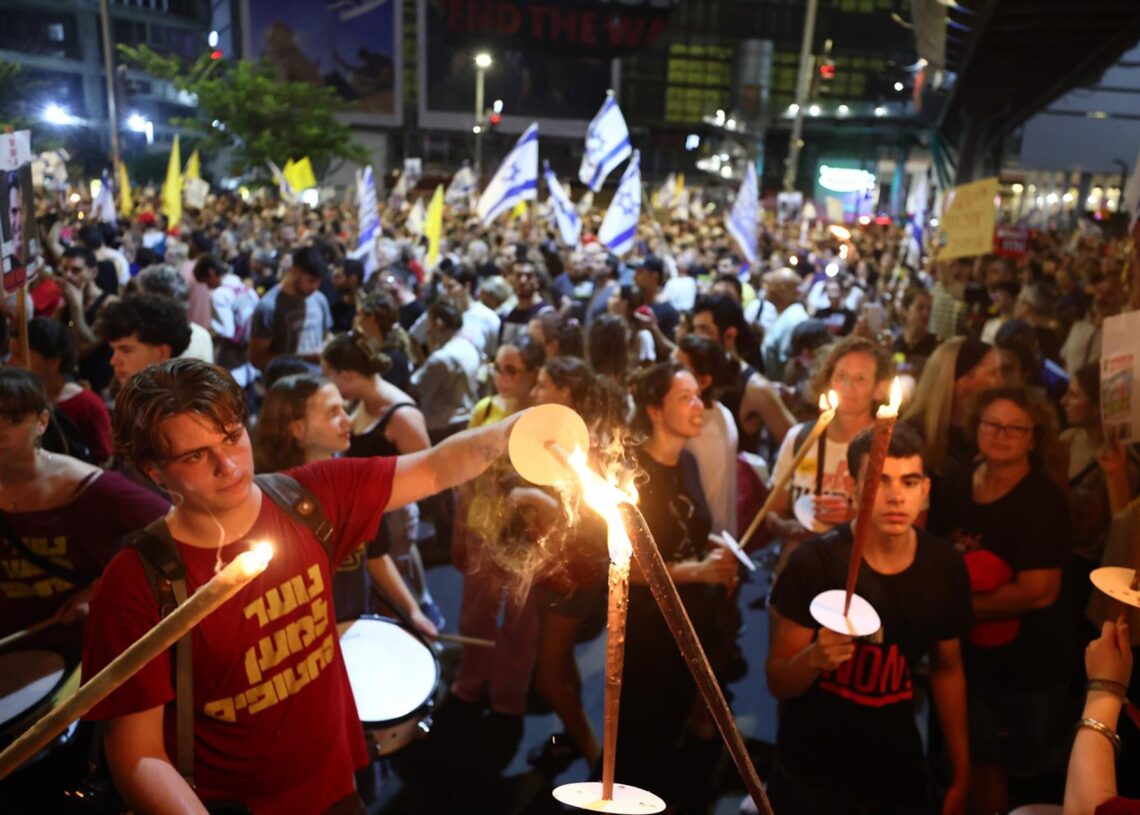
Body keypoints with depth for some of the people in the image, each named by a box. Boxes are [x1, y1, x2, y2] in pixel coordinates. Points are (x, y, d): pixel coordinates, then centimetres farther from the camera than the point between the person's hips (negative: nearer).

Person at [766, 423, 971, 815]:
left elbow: (948, 668, 7)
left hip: (899, 770, 4)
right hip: (810, 773, -3)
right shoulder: (815, 562, -22)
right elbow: (778, 682, -15)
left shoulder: (945, 566, -9)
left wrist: (960, 777, 10)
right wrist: (815, 657, -36)